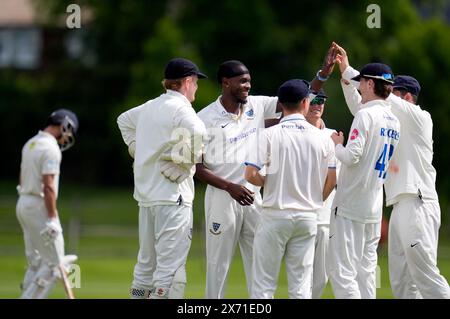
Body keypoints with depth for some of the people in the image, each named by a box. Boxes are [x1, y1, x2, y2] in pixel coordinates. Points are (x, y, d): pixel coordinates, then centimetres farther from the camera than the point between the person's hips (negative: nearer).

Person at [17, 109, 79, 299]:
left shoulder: (30, 144, 14)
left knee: (36, 262, 14)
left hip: (22, 204, 9)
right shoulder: (51, 148, -15)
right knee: (54, 263, -5)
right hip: (39, 207, -9)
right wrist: (52, 218, -21)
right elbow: (48, 186, -21)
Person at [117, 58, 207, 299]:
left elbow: (124, 119, 34)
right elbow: (197, 134, -28)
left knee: (147, 262, 16)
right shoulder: (180, 108, -10)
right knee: (171, 267, -8)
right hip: (172, 194, -8)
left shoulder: (149, 107, 15)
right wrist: (180, 166, -15)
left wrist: (137, 150, 25)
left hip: (145, 193, 8)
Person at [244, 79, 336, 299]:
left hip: (275, 214, -3)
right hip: (308, 217, 3)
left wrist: (268, 183, 7)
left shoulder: (271, 134, -7)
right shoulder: (322, 137, 1)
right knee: (301, 284, 7)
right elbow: (331, 179, 4)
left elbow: (251, 175, -12)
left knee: (264, 282, 1)